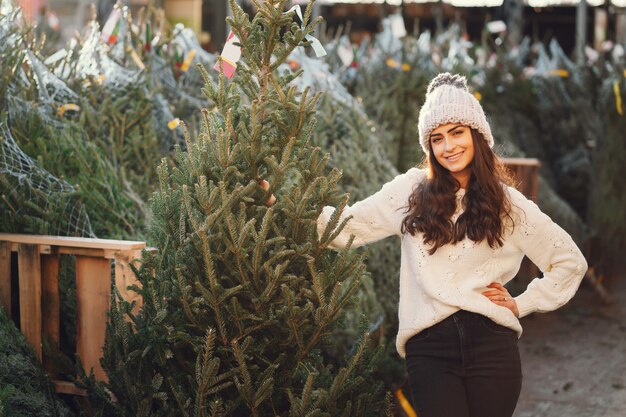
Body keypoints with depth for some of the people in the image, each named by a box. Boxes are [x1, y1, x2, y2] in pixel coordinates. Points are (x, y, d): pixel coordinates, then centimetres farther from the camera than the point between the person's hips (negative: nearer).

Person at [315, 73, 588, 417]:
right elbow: (347, 227, 3)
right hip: (429, 347, -1)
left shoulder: (508, 204, 10)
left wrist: (521, 304, 8)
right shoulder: (412, 191, 9)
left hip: (491, 341, 1)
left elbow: (571, 261, 16)